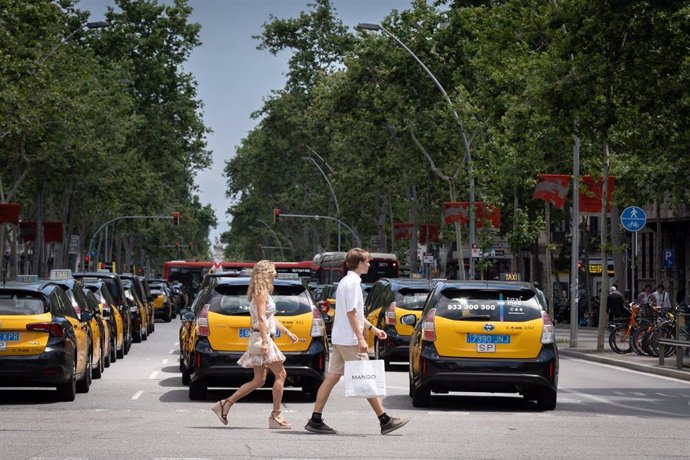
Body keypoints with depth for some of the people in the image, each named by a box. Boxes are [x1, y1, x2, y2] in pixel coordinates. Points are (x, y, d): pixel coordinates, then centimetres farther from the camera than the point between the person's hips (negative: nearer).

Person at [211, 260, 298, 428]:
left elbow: (271, 318, 27)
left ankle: (225, 405, 8)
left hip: (264, 339, 10)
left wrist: (287, 332, 27)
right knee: (280, 374, -8)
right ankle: (276, 416, -6)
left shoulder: (263, 292, 20)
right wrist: (264, 341, -25)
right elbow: (261, 317, -19)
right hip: (262, 337, -10)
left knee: (259, 380, 9)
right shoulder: (261, 292, -11)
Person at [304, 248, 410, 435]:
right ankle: (385, 421, 0)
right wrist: (361, 338, -21)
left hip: (339, 340, 10)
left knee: (332, 377, 7)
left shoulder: (345, 282, 18)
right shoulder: (353, 283, -14)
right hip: (350, 341, -10)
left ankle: (315, 421, 4)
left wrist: (372, 328, 29)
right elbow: (351, 314, -20)